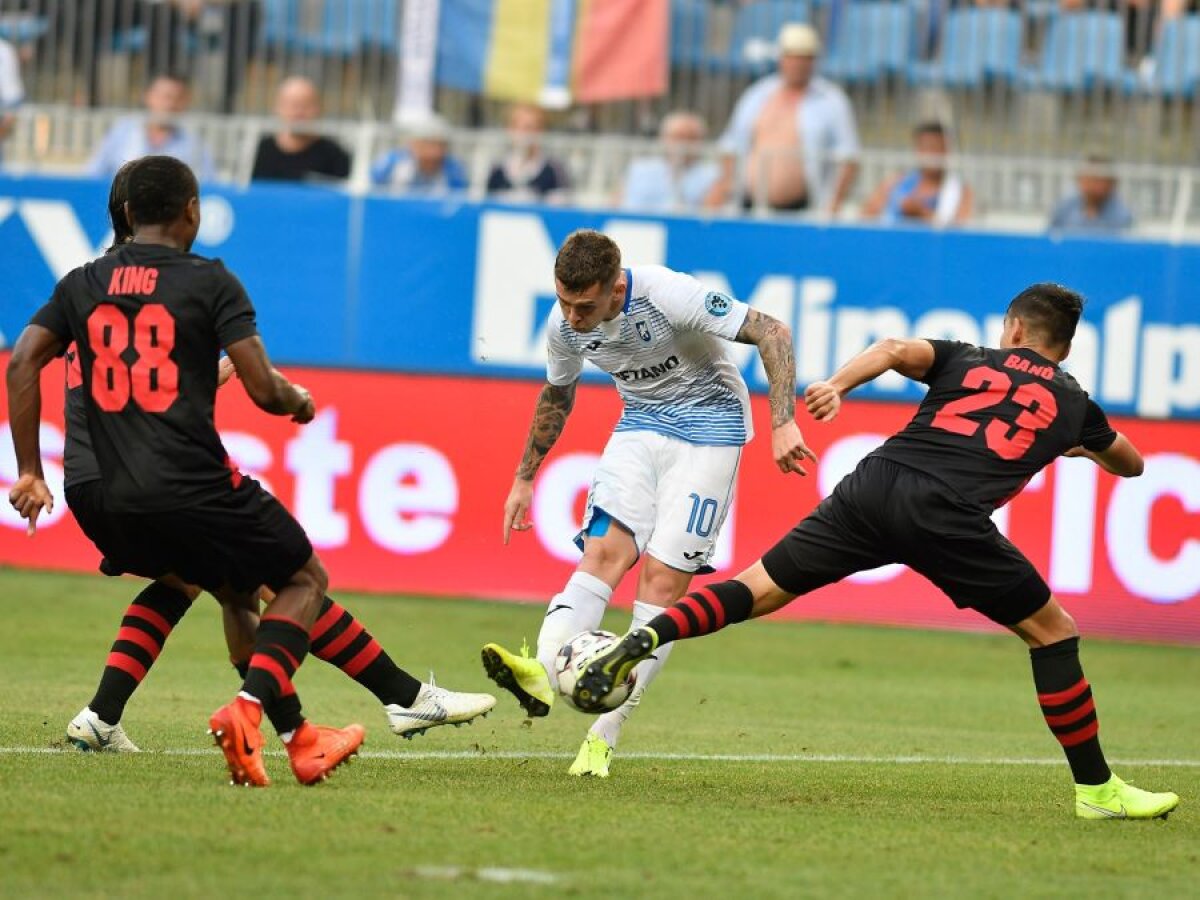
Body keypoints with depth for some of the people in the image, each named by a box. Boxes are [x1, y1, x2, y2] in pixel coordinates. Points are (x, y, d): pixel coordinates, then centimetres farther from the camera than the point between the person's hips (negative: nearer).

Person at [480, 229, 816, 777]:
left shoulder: (668, 295, -28)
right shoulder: (564, 326, -9)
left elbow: (772, 333, -24)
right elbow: (556, 396, 13)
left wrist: (783, 424, -32)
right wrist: (524, 478, 16)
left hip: (708, 425, -5)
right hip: (640, 423, 5)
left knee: (662, 580, -13)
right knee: (604, 551, -20)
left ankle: (604, 736, -14)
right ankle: (542, 677, -41)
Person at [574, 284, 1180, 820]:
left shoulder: (967, 359, 26)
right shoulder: (1073, 403, 25)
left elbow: (895, 349, 5)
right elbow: (1131, 465, 44)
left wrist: (837, 385, -7)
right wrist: (1076, 445, 63)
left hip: (874, 486, 2)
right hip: (947, 519, -2)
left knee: (761, 589, 10)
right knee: (1053, 631, 13)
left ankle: (645, 639, -12)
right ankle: (1096, 790, 12)